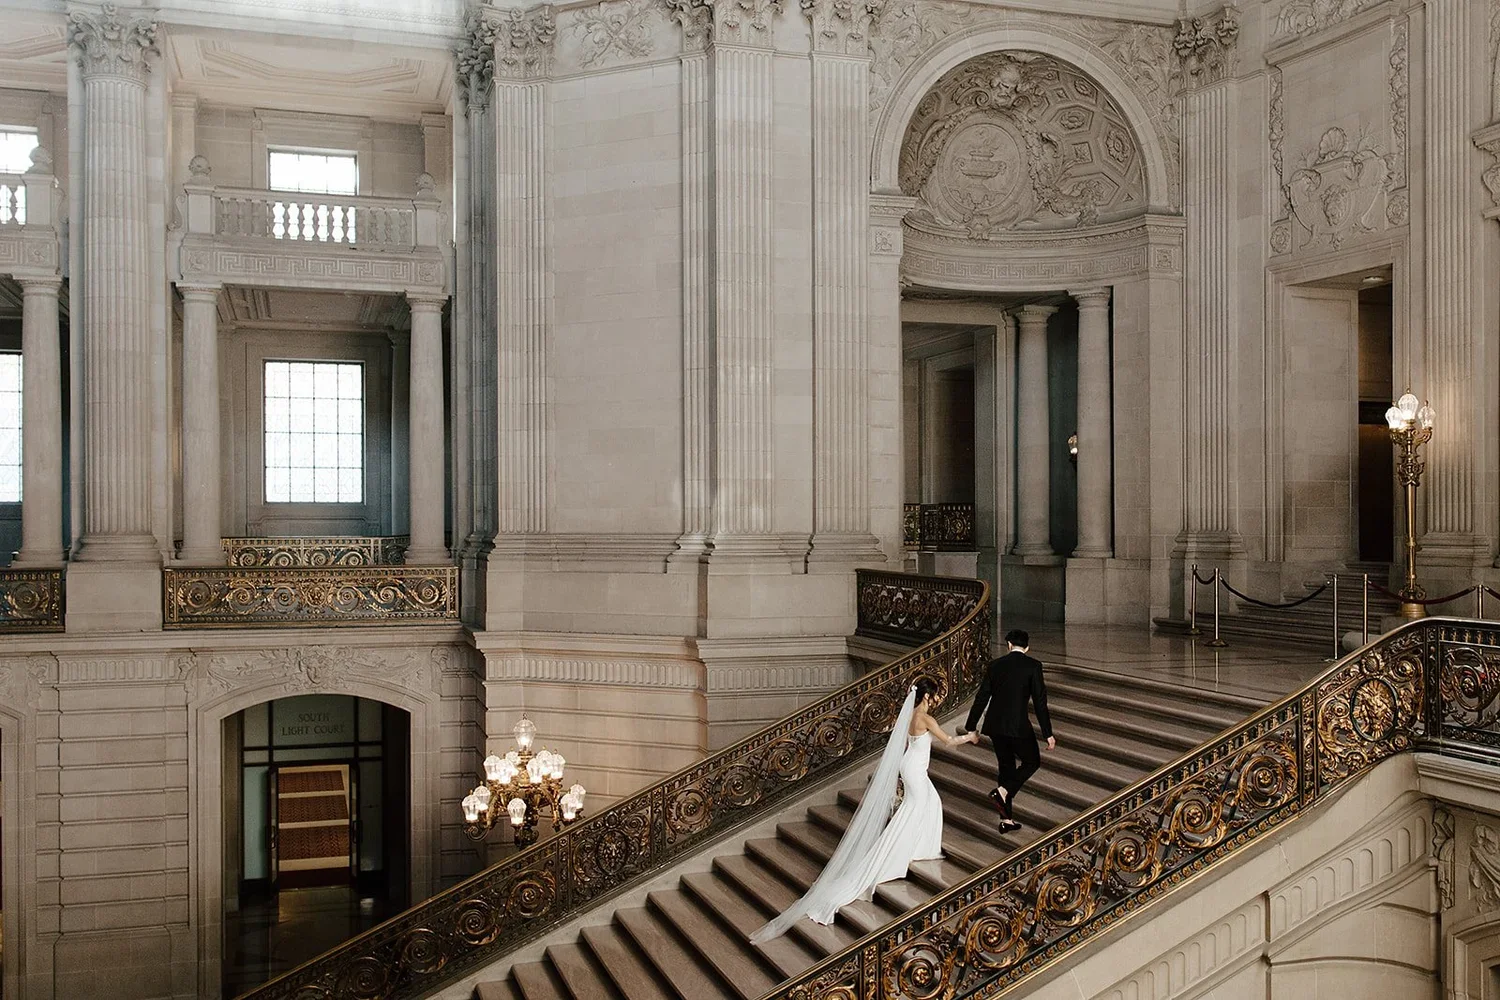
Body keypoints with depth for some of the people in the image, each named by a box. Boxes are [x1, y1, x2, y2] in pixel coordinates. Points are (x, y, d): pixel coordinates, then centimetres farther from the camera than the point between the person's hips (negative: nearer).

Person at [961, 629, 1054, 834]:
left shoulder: (995, 664, 7)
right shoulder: (1033, 665, -5)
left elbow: (981, 697, 9)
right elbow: (1039, 701, -9)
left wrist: (971, 726, 18)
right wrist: (1047, 734, -6)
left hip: (994, 725, 5)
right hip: (1018, 725, -5)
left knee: (1006, 766, 16)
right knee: (1032, 762, 15)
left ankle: (1007, 819, 18)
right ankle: (1003, 792, -7)